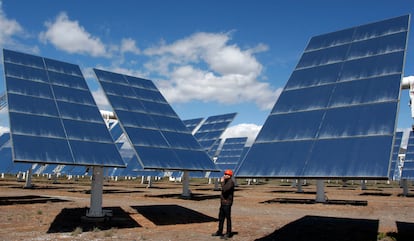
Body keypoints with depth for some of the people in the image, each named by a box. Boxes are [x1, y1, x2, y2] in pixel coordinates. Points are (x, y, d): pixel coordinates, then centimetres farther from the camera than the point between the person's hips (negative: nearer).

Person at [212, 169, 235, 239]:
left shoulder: (231, 182, -16)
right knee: (221, 217, 16)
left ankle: (228, 233, 7)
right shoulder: (226, 182, 15)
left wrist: (222, 182, -18)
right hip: (223, 203, 10)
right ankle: (219, 232, 26)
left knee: (228, 218, -2)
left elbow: (224, 189, -29)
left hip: (227, 203, -10)